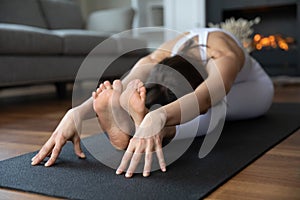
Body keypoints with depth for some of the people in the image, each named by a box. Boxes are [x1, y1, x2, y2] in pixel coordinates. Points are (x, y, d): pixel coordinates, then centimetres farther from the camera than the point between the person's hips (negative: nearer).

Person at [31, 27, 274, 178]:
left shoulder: (224, 56, -45)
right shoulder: (159, 59, -33)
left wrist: (157, 118, -85)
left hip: (251, 88, -3)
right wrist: (76, 113, -69)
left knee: (211, 108, -38)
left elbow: (205, 98, -65)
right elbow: (120, 88, -50)